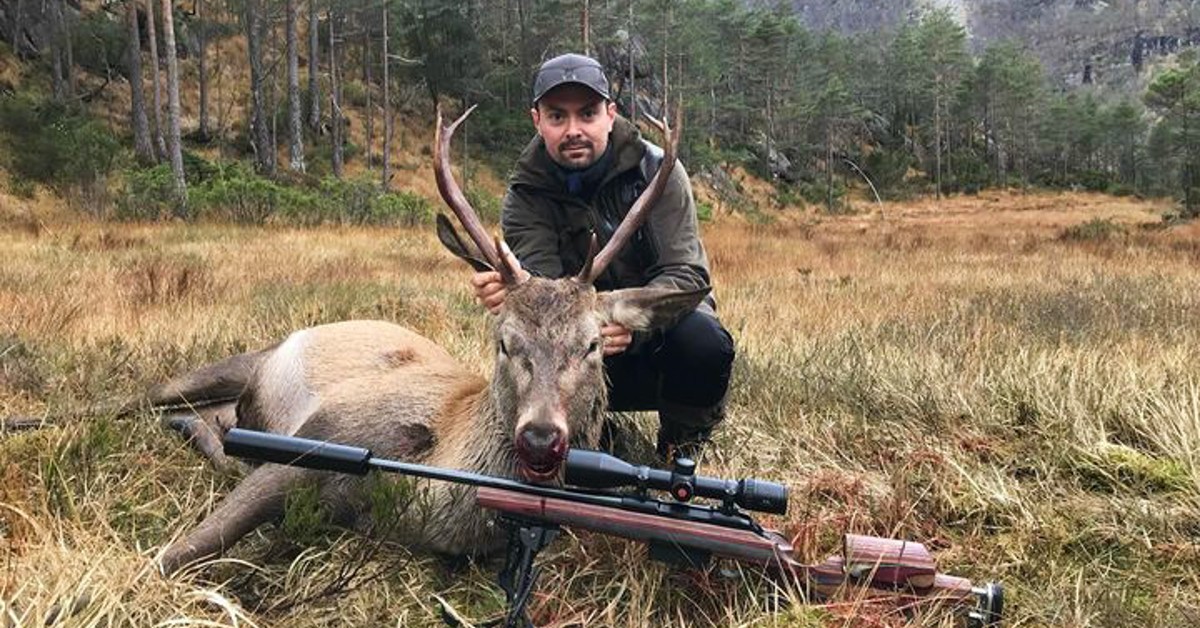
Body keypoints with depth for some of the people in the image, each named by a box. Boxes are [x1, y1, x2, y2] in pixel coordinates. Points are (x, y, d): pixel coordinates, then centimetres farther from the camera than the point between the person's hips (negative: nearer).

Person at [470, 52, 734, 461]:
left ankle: (682, 444, 0)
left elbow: (685, 273, -23)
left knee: (704, 343, -34)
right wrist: (511, 286, -49)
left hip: (655, 330, -1)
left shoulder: (657, 170, -13)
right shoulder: (526, 194, -8)